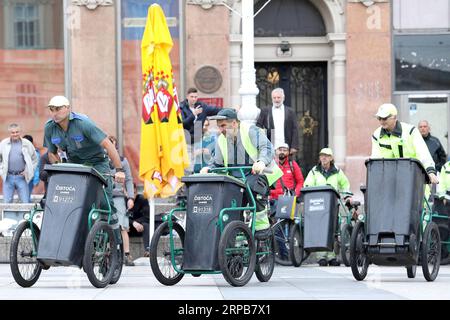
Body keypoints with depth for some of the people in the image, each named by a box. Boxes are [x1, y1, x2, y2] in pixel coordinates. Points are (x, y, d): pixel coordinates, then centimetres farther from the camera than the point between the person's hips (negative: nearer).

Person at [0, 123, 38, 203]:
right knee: (6, 202, 1)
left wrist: (28, 171, 0)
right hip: (8, 178, 1)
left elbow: (34, 160, 10)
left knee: (25, 202, -4)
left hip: (21, 177, -1)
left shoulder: (27, 144, 5)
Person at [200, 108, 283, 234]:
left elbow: (267, 148, -23)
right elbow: (217, 163, 14)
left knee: (253, 187, -35)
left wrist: (262, 162, -43)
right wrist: (208, 168, -9)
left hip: (258, 173, -6)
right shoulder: (221, 140, 7)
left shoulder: (250, 131, -11)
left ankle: (261, 225, -22)